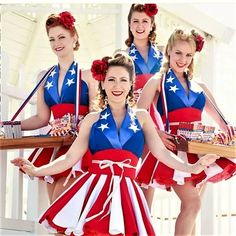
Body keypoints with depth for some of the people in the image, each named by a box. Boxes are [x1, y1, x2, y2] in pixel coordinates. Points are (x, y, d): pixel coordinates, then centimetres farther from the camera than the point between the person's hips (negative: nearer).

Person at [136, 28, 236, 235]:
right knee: (192, 203, -18)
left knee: (190, 207, 7)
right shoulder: (158, 81, 3)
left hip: (198, 148, 5)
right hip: (175, 148, -5)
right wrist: (156, 133, -21)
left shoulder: (199, 86, 17)